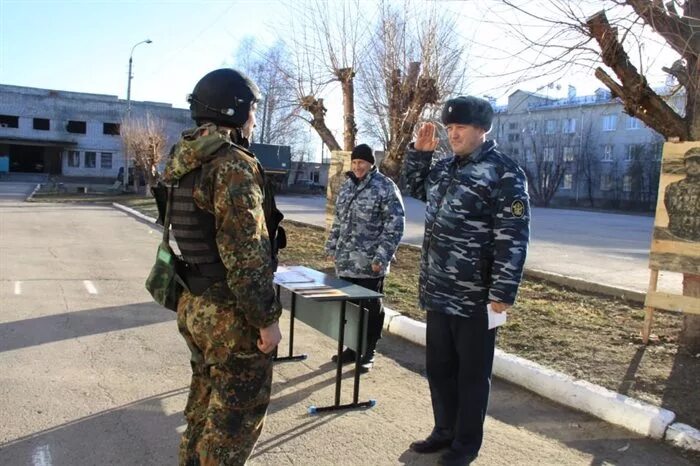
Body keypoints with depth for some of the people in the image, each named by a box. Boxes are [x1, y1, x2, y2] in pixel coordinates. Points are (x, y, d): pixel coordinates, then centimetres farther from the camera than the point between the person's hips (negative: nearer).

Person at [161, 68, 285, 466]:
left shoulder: (186, 162, 8)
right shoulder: (234, 165, -20)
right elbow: (246, 255, -24)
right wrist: (267, 318, -17)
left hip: (195, 306, 9)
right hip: (232, 314, -9)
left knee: (206, 405, 24)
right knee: (237, 416, 7)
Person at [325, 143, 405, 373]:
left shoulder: (386, 187, -9)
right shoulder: (346, 185, 12)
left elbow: (394, 226, -13)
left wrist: (381, 257, -17)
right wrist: (332, 247, 16)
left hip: (370, 263, -6)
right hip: (345, 260, 6)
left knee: (371, 307, 6)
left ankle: (368, 352, 19)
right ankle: (352, 347, 29)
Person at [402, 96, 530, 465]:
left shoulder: (504, 173, -12)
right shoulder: (446, 168, 11)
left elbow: (512, 239, -16)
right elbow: (414, 187, 30)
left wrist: (502, 294, -19)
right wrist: (419, 151, 13)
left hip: (475, 298, -7)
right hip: (438, 292, 8)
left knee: (472, 373, 9)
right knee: (438, 366, 18)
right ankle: (444, 431, 37)